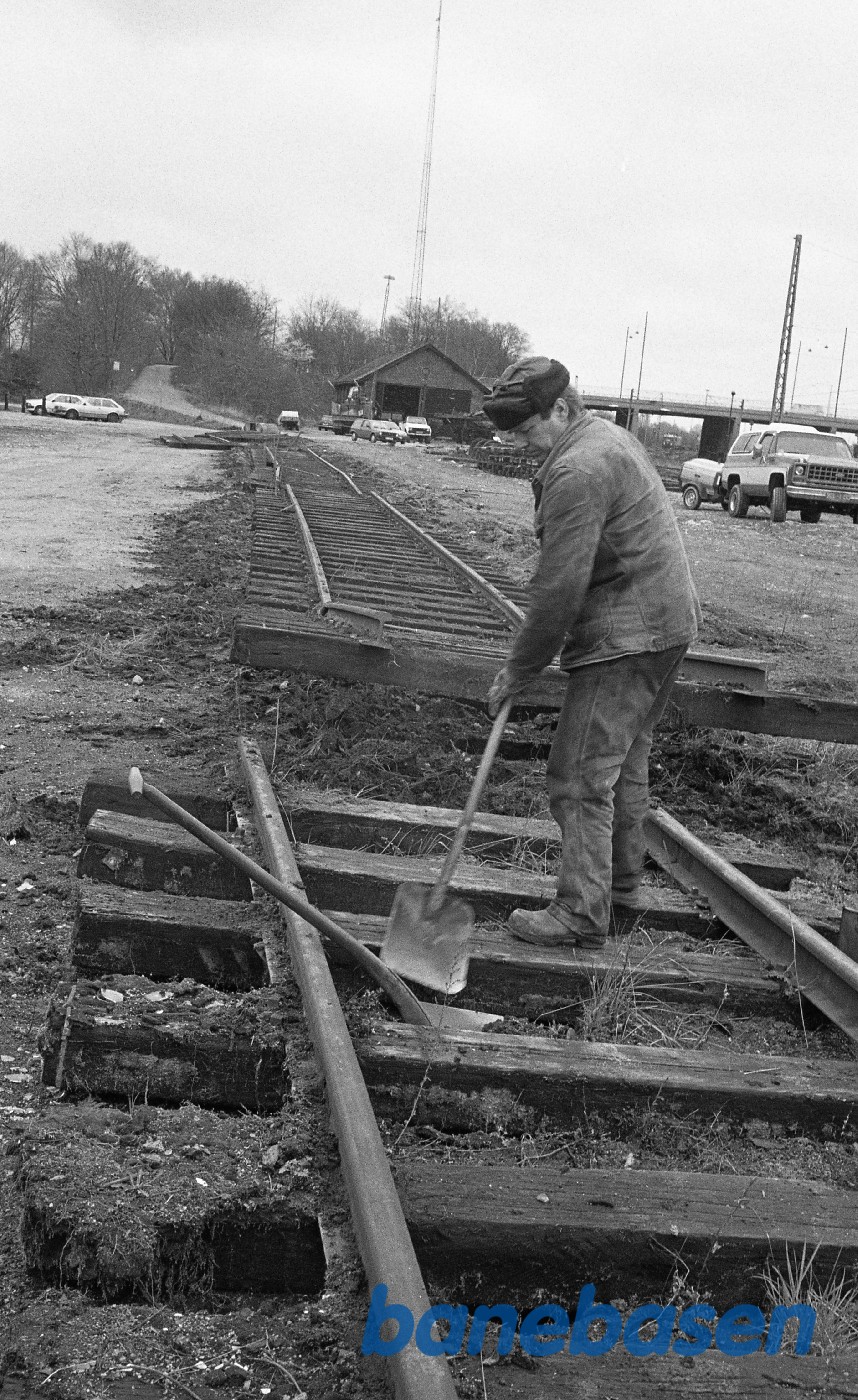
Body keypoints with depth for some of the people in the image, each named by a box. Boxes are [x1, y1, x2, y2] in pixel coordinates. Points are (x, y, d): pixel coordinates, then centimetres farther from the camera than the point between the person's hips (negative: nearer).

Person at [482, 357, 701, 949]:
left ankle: (583, 915, -4)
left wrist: (517, 672, -12)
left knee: (582, 776, -7)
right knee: (626, 759, 20)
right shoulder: (610, 437, 14)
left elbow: (560, 588, -21)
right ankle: (622, 882, 32)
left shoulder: (577, 470, -20)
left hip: (625, 637, -11)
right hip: (668, 621, 11)